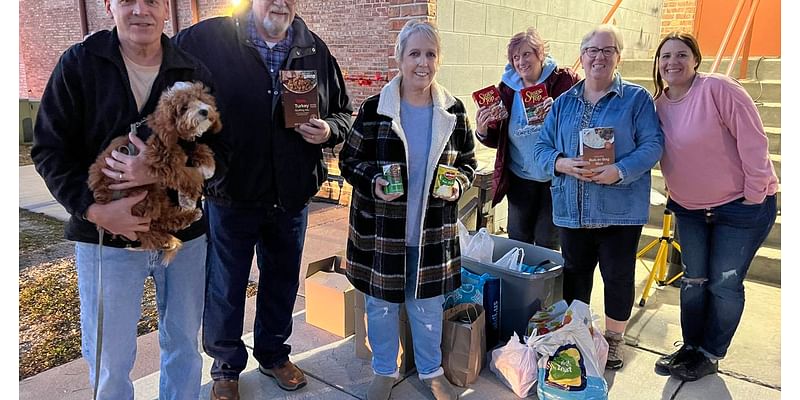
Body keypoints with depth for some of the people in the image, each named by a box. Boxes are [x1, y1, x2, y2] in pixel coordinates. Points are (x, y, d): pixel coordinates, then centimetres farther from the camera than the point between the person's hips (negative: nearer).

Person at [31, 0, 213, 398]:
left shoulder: (193, 73, 0)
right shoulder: (78, 63, -4)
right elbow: (49, 150, -4)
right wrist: (94, 209, -17)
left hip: (183, 234, 2)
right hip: (105, 235, -1)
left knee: (183, 343, 17)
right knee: (109, 358, 10)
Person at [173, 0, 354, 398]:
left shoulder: (316, 51, 1)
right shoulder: (205, 40, -11)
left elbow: (342, 112, 10)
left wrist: (328, 130, -12)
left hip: (291, 198, 4)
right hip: (229, 197, -3)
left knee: (281, 283, 21)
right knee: (224, 290, 14)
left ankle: (273, 354, 45)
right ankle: (226, 366, 38)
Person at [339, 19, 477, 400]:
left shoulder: (453, 110, 0)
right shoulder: (375, 107, -8)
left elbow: (467, 162, 10)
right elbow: (349, 159, -1)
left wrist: (458, 182, -11)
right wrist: (373, 181, -20)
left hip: (433, 231, 2)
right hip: (381, 229, -1)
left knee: (428, 305, 16)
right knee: (381, 304, 13)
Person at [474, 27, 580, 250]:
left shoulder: (565, 80, -6)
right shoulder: (506, 88, 4)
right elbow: (498, 139, 10)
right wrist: (483, 131, -13)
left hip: (556, 177, -3)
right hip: (520, 179, 3)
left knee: (547, 243, 11)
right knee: (517, 240, 13)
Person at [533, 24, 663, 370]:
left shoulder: (636, 98, -1)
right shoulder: (564, 102, 10)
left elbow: (652, 145, -8)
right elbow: (542, 147, 7)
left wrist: (619, 171, -23)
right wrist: (562, 163, -14)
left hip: (620, 209, -3)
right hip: (572, 209, 3)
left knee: (618, 277, 7)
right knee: (574, 274, 15)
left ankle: (613, 340, 29)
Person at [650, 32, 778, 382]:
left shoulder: (718, 89, -19)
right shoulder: (659, 104, 0)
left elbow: (753, 141, -20)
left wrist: (753, 196, -17)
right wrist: (674, 195, 8)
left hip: (741, 206, -6)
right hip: (689, 207, 6)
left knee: (724, 284, 4)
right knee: (693, 280, 15)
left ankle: (710, 355, 22)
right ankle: (690, 346, 31)